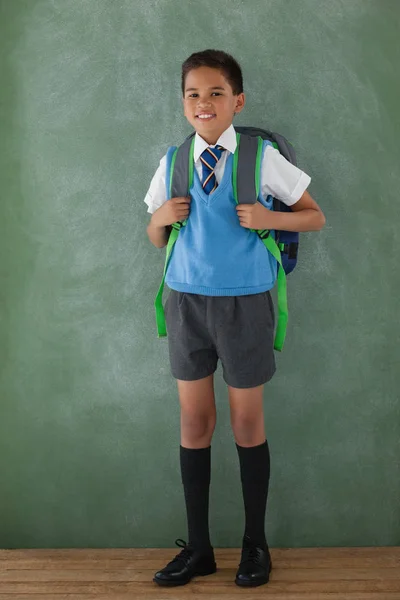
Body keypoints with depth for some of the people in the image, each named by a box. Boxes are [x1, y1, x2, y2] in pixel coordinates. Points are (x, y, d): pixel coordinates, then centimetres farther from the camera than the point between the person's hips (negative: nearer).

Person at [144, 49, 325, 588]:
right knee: (194, 421, 9)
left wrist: (269, 218, -15)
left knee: (248, 422, 7)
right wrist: (161, 217, -8)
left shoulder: (263, 158, -5)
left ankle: (256, 544, 25)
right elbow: (156, 239, 15)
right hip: (186, 298, 3)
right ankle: (198, 548, 23)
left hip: (245, 300, -3)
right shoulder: (173, 163, 5)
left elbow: (315, 217, 3)